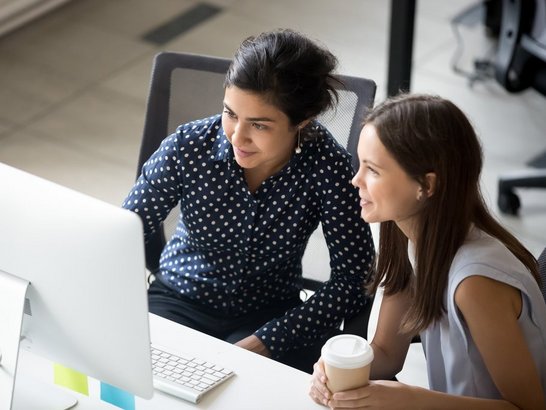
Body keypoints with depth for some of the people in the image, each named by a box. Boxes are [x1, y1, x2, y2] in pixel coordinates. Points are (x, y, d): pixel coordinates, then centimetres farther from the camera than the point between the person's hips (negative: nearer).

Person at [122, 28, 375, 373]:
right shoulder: (187, 147, -18)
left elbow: (353, 278, -17)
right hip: (179, 303, 1)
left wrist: (262, 344, -25)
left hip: (270, 316, -1)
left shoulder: (326, 166, -21)